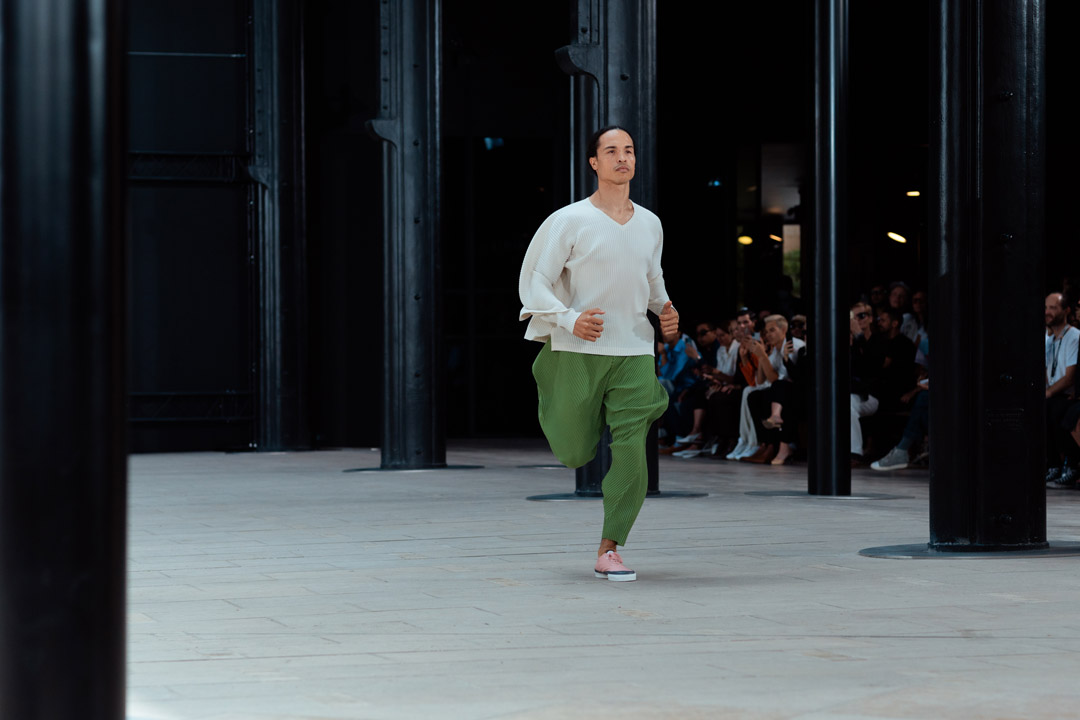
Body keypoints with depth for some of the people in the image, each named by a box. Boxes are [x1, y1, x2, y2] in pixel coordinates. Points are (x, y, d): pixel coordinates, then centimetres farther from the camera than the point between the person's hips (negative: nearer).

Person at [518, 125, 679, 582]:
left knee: (632, 454, -10)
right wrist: (570, 320, -21)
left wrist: (665, 310, 7)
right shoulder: (570, 221, -5)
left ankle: (608, 550, -1)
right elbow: (533, 282, -6)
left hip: (634, 352, 3)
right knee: (574, 454, 5)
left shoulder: (650, 224, 10)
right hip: (578, 352, -3)